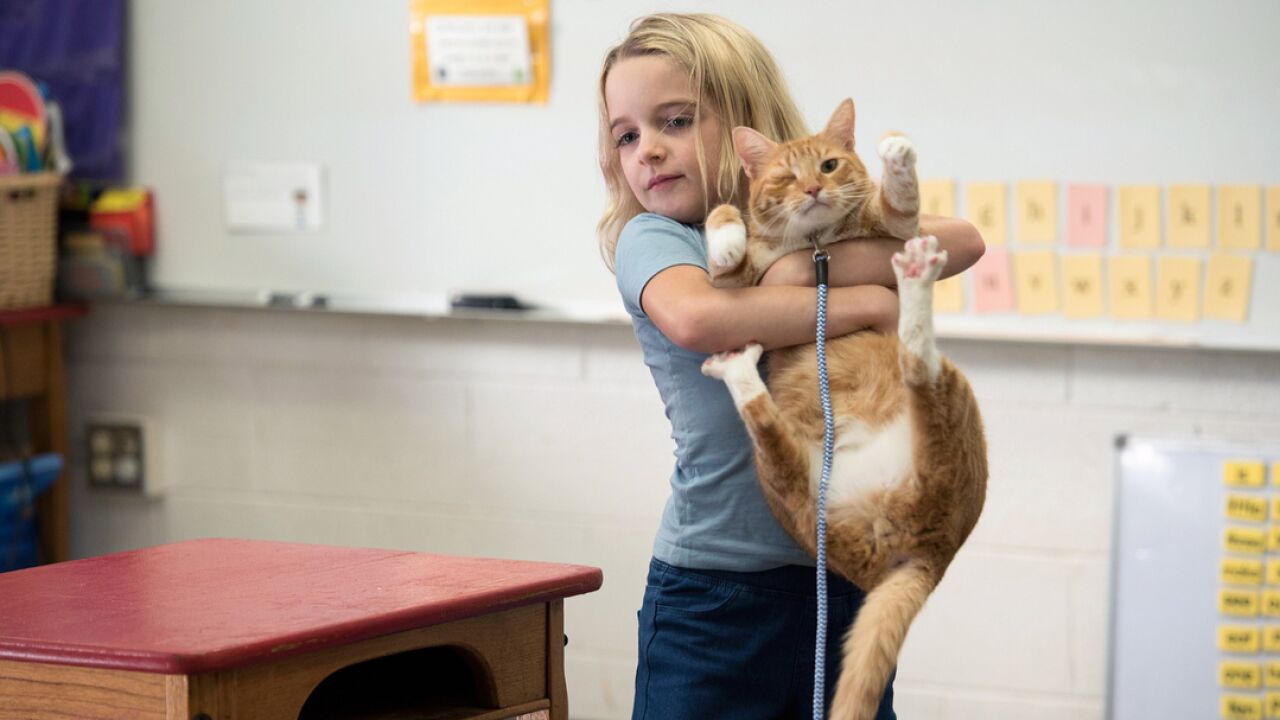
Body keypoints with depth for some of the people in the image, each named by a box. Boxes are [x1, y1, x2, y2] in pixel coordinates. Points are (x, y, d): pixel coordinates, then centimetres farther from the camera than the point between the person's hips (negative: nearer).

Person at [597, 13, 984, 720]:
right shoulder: (650, 237, -4)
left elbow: (963, 242, -6)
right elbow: (695, 317, -27)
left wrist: (831, 262, -20)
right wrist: (869, 301, -19)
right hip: (715, 587, -3)